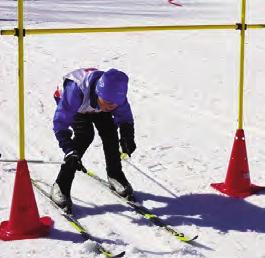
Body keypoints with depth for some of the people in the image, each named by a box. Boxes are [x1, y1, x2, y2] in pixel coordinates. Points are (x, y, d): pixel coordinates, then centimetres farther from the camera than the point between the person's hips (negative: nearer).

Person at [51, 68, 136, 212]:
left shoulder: (116, 94, -36)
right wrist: (70, 151, -52)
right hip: (75, 107, -4)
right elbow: (60, 122, -42)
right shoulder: (76, 91, -48)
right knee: (85, 135, -24)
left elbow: (124, 118, -19)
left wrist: (127, 138, -37)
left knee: (109, 133, -12)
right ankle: (60, 187, -19)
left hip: (95, 104, 4)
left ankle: (115, 176, 13)